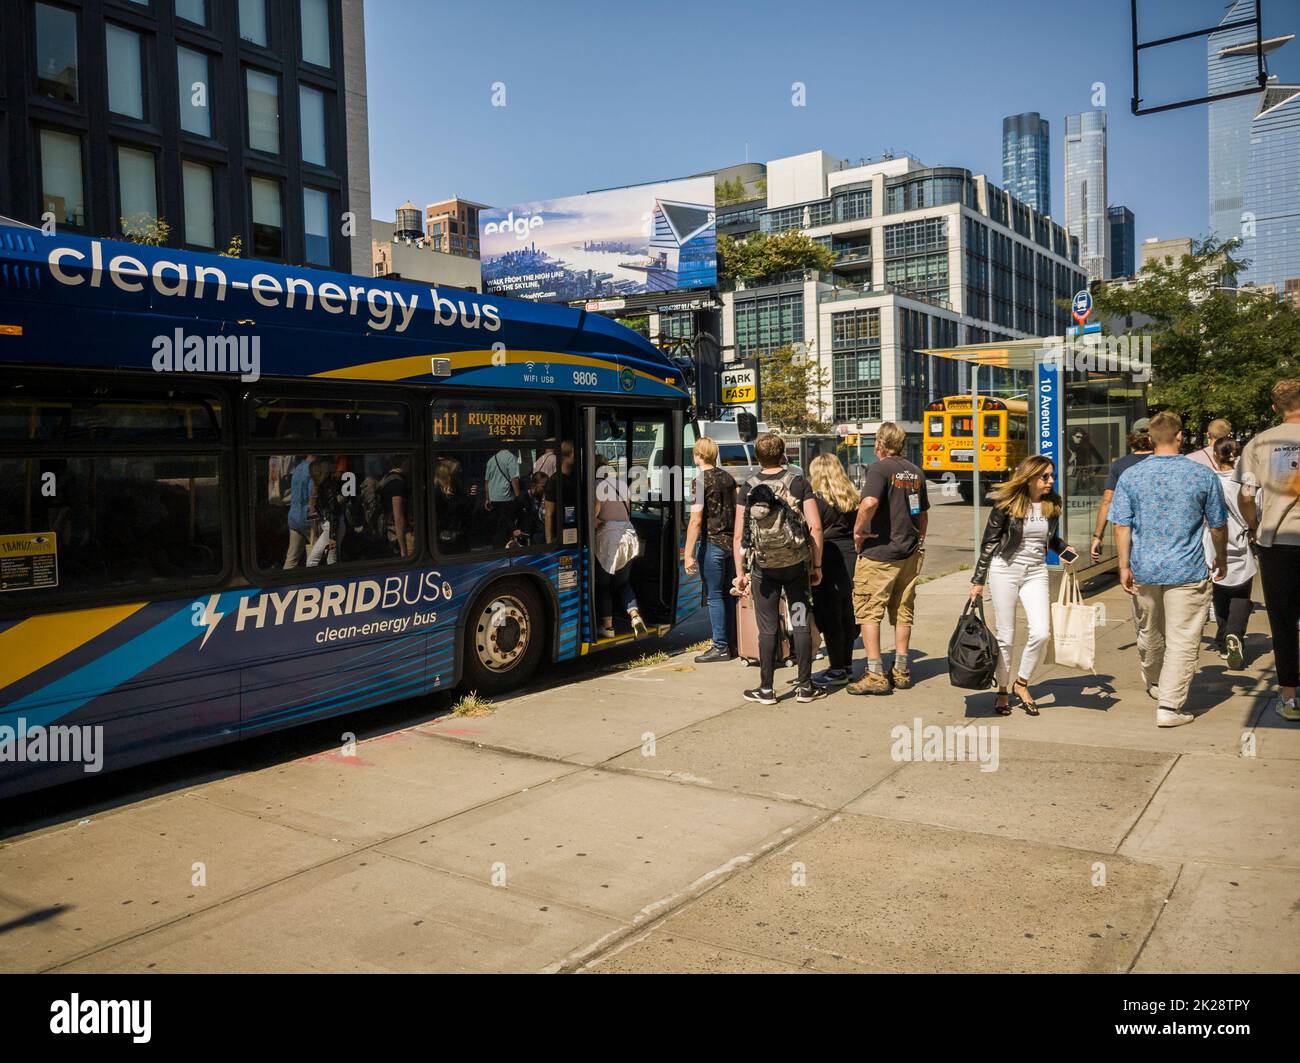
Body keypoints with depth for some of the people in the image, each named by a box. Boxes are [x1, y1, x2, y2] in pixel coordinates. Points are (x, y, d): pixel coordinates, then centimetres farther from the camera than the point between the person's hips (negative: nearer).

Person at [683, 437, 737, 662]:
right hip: (731, 542, 7)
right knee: (729, 594, 12)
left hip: (711, 544, -7)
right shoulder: (728, 477, 9)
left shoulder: (701, 481, -12)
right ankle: (734, 643, 18)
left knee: (714, 597, -1)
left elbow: (696, 521, -17)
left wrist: (688, 554, -16)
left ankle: (720, 647, 2)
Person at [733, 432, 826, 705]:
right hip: (796, 564, 0)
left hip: (763, 567, 0)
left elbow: (738, 536, -3)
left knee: (768, 628, 6)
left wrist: (740, 573, 2)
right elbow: (815, 527, -6)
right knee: (800, 623, 10)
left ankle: (766, 689, 10)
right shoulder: (798, 482, -1)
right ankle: (805, 686, 15)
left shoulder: (748, 488, -1)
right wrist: (817, 565, 2)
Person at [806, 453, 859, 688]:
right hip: (851, 558, 8)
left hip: (829, 558, -7)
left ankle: (837, 670, 4)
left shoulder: (817, 499, -11)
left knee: (830, 617, 0)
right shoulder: (852, 496, 10)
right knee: (847, 614, 15)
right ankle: (847, 665, 24)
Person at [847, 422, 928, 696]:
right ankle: (901, 670, 21)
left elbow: (869, 502, -30)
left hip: (878, 553, -7)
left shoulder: (879, 468, -12)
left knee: (868, 611, -1)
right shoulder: (915, 472, 12)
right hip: (909, 552, 7)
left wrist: (858, 530, -16)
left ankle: (875, 675, -3)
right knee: (903, 610, 14)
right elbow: (923, 514, 19)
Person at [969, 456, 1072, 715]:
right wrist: (978, 580, -4)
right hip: (1005, 570, -4)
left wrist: (1065, 550, -2)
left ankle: (1021, 684, 13)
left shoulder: (1052, 504, 3)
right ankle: (1001, 692, 18)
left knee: (1041, 632, -9)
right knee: (1006, 635, 3)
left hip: (1036, 571, 4)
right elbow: (988, 542, -4)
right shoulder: (1006, 504, -9)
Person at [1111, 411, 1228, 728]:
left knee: (1149, 634, 21)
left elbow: (1121, 525, -4)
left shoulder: (1130, 476, -1)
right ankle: (1169, 706, -3)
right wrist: (1221, 559, 20)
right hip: (1187, 571, -3)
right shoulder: (1203, 475, -4)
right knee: (1182, 640, 1)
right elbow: (1218, 525, 4)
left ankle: (1153, 683, 43)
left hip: (1144, 571, 3)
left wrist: (1124, 566, 0)